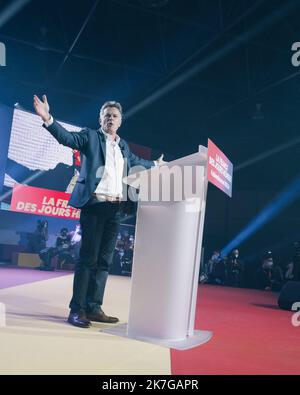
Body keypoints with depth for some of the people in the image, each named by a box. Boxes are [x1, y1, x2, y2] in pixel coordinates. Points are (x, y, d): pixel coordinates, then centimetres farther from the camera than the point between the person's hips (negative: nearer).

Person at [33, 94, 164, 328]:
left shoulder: (124, 146, 21)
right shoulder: (90, 137, 4)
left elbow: (136, 162, 39)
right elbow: (67, 137, -12)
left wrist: (155, 164, 50)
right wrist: (48, 119, -28)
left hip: (115, 208, 6)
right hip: (95, 205, -6)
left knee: (104, 260, 6)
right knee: (88, 258, -7)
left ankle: (94, 308, 13)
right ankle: (77, 310, 0)